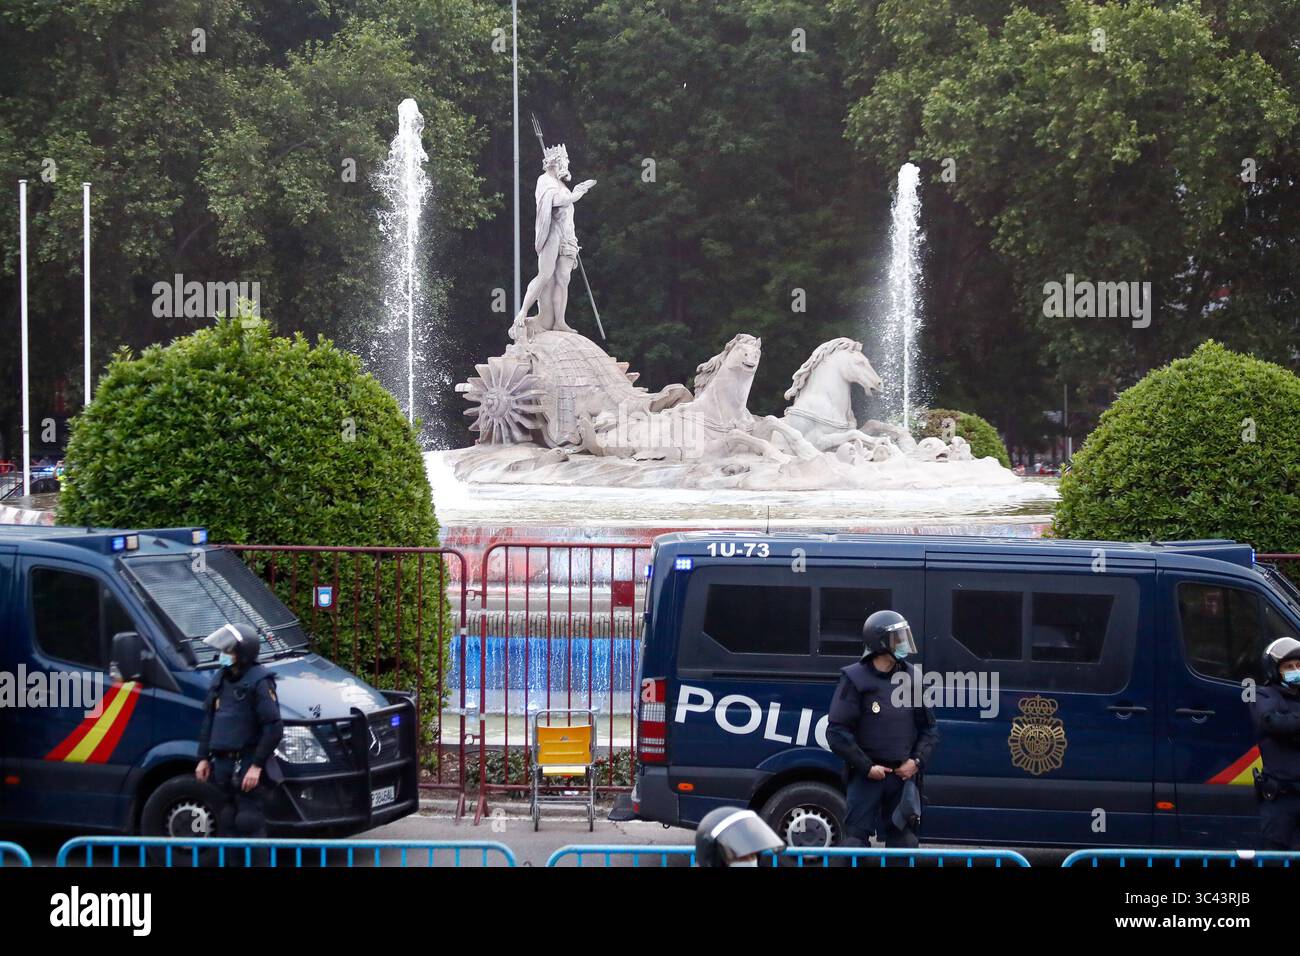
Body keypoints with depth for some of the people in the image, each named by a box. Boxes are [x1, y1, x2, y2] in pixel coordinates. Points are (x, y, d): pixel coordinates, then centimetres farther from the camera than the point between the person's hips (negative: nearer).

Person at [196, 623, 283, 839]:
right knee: (226, 821, 13)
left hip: (247, 763, -8)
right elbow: (208, 721, 20)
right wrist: (204, 758, 15)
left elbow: (274, 728, -16)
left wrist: (257, 766, -18)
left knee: (249, 822, -10)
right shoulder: (220, 680, 13)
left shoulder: (259, 682, -12)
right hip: (223, 763, 8)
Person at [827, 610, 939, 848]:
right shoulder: (855, 679, -6)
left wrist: (917, 761, -2)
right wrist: (867, 767, -12)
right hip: (867, 776, -5)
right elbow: (837, 732, -9)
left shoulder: (911, 678, 8)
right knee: (856, 838, -4)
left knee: (904, 839, 8)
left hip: (903, 775, 5)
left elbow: (929, 728, 14)